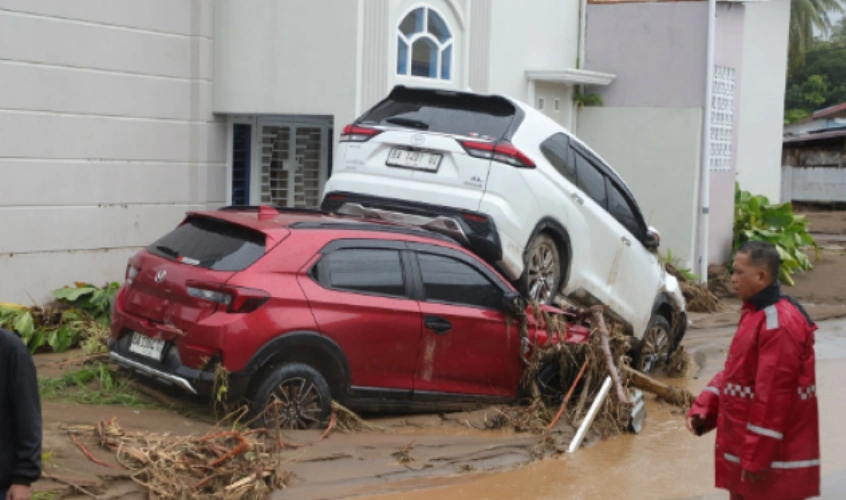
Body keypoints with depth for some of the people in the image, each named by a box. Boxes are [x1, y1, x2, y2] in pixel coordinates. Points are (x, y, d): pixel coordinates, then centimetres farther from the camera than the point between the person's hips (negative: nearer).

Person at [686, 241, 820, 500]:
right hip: (745, 445, 10)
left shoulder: (780, 325, -23)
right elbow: (734, 371, 15)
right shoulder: (755, 314, 11)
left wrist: (758, 456, -22)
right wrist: (703, 407, 1)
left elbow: (774, 395, -25)